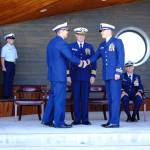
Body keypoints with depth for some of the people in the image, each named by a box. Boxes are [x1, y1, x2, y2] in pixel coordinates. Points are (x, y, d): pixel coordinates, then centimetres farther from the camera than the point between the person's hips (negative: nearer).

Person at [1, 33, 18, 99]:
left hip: (13, 64, 6)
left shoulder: (14, 48, 13)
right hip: (7, 64, -6)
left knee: (11, 80, 10)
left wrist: (14, 63, 9)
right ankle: (5, 95, 2)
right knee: (6, 80, -3)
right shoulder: (5, 48, -6)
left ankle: (10, 95, 17)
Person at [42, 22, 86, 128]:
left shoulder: (51, 42, 15)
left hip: (53, 74, 10)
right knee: (60, 98, -4)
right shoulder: (61, 42, -15)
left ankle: (47, 120, 19)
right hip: (59, 75, -10)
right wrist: (80, 62, -4)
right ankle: (59, 122, 2)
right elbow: (70, 57, -20)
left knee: (53, 97, 14)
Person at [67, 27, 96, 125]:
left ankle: (85, 119, 8)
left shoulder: (89, 47, 9)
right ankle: (77, 119, 7)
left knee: (85, 98, 2)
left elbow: (93, 62, 6)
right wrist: (68, 75, 0)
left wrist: (93, 75, -2)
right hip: (75, 76, 0)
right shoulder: (71, 47, 7)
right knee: (76, 98, 1)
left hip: (86, 76, 0)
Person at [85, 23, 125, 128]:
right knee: (110, 98, 9)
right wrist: (88, 61, -5)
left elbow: (121, 57, -8)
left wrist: (118, 72, -14)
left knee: (115, 98, -8)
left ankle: (115, 122, -7)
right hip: (107, 75, 7)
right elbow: (96, 56, 14)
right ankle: (111, 121, 13)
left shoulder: (117, 42, -2)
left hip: (115, 75, -7)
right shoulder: (102, 45, 17)